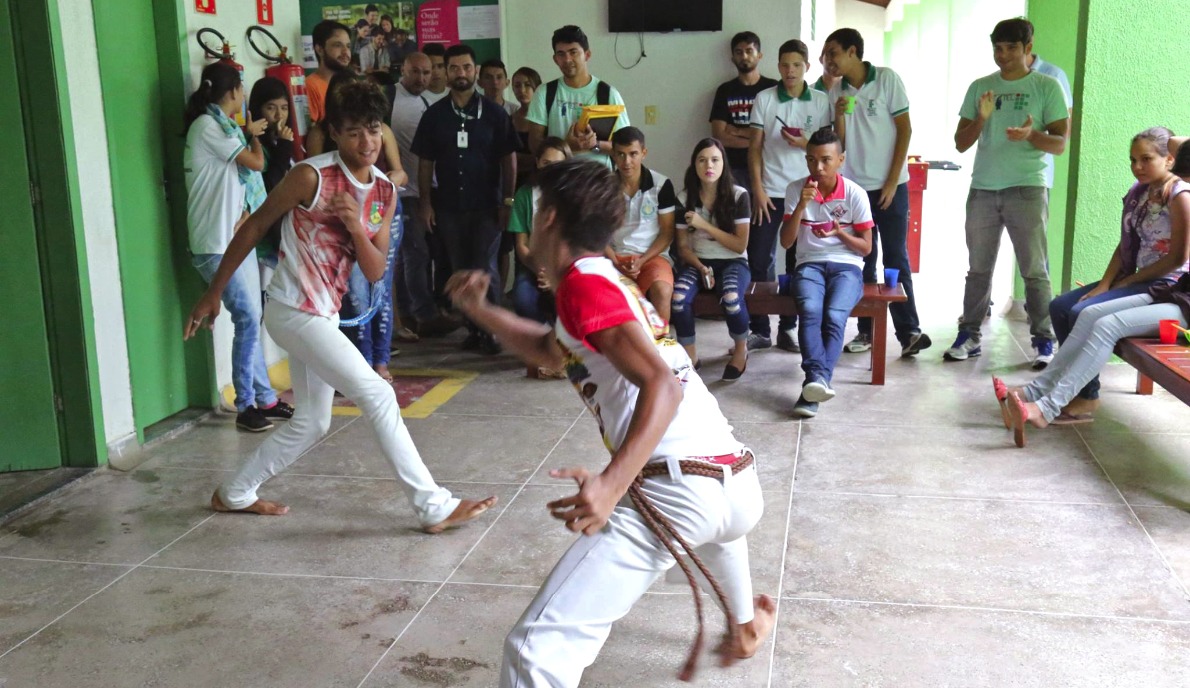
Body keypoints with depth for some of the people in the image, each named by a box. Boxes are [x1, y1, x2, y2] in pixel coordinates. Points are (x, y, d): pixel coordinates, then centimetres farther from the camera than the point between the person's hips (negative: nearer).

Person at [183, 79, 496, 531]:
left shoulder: (385, 193, 3)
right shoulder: (311, 176, -16)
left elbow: (375, 272, 0)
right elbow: (254, 228, -8)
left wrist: (357, 227, -20)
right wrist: (213, 293, -4)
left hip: (324, 315, 8)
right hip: (293, 311, -8)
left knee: (312, 423, 16)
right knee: (378, 396, -13)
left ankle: (234, 494, 34)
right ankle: (434, 508, -8)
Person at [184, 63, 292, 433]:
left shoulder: (222, 126, 17)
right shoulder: (207, 126, -11)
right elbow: (256, 162, -12)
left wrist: (245, 214, -2)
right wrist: (253, 135, 8)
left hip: (237, 238, 9)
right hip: (218, 244, -9)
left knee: (251, 319, 10)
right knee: (248, 319, -10)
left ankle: (264, 398, 18)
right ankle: (247, 405, -1)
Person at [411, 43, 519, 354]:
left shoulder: (494, 113, 0)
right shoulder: (435, 114, 5)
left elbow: (509, 158, 0)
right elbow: (425, 162, 7)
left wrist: (507, 200, -6)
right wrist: (425, 202, -1)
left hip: (487, 205, -2)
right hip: (449, 206, 3)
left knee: (486, 269, -5)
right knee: (461, 270, 8)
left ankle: (490, 331, 3)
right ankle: (473, 329, 17)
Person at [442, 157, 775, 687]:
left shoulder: (583, 282, -4)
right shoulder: (611, 280, 23)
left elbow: (663, 384, -17)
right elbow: (551, 351, 40)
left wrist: (612, 484, -29)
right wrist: (479, 310, 33)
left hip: (675, 490, -10)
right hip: (738, 484, 10)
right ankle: (745, 626, 70)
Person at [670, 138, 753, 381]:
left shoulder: (739, 196, -6)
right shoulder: (686, 199, 1)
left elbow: (740, 245, -8)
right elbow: (683, 247, 4)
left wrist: (704, 225, -15)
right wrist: (702, 268, -15)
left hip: (733, 262, -2)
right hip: (698, 262, 2)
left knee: (731, 298, -36)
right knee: (678, 297, -32)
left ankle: (741, 349, -4)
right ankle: (689, 355, -8)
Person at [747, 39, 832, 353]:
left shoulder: (821, 101, 4)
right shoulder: (764, 98, 3)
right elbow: (755, 146, 3)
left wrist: (806, 144, -13)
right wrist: (757, 189, -5)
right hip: (770, 191, 0)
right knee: (759, 260, -2)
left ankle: (787, 328, 14)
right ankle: (760, 330, 7)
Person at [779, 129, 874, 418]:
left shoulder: (855, 194, 0)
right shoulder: (796, 189, 3)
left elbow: (866, 247, 4)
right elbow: (786, 242, 0)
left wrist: (839, 233, -16)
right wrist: (802, 205, -14)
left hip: (846, 266, -1)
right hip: (810, 264, 1)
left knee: (834, 316, -31)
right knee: (810, 310, -33)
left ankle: (813, 387, -37)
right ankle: (818, 378, -45)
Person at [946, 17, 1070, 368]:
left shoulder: (1047, 87, 2)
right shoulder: (980, 87, 10)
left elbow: (1060, 144, -1)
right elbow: (961, 143, 9)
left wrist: (1031, 135, -21)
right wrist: (981, 119, -10)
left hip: (1027, 190, -3)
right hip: (983, 190, 3)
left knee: (1034, 270, -3)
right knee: (978, 269, 6)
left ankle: (1044, 341, 1)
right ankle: (969, 336, 12)